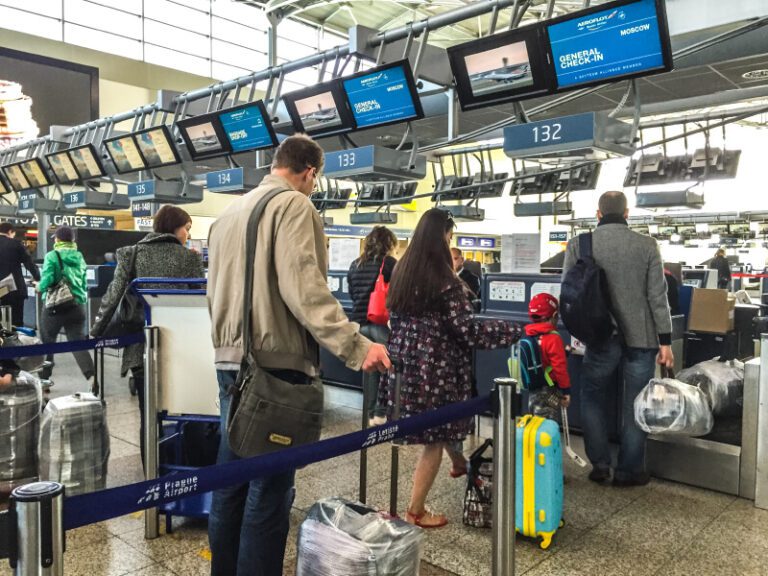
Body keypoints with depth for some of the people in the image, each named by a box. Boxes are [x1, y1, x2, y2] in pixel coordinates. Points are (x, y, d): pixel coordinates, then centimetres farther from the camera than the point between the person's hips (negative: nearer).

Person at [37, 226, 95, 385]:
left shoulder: (52, 256, -6)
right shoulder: (79, 257, 9)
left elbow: (47, 280, -15)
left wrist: (39, 287, 4)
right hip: (77, 306, 3)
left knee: (47, 342, 15)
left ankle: (44, 378, 27)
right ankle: (92, 377, -18)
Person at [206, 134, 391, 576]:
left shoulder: (231, 211, 18)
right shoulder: (294, 205, -8)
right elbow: (304, 288, -21)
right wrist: (356, 345, -23)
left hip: (231, 359, 9)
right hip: (275, 363, -9)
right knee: (270, 487, 0)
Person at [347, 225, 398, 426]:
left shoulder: (355, 265, 11)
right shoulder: (389, 263, -5)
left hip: (359, 322, 6)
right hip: (382, 322, -5)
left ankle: (371, 413, 19)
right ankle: (380, 413, 5)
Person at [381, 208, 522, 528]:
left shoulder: (401, 272, 4)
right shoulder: (445, 280, -18)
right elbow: (468, 330, -19)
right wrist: (519, 332, -12)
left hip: (405, 364, 8)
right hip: (434, 368, -8)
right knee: (434, 438, 7)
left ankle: (459, 464, 53)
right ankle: (416, 511, 17)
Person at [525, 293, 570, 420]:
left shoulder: (528, 335, 3)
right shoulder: (553, 338, -18)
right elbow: (559, 366, -19)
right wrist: (566, 390, -10)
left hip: (533, 389, 7)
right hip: (549, 392, -7)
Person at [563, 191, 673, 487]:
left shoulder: (578, 244, -4)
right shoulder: (647, 245, -5)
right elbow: (657, 296, -4)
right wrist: (665, 340, 3)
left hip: (600, 337, 0)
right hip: (640, 337, 0)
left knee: (592, 398, 18)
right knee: (635, 404, 12)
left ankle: (599, 464, 20)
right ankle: (628, 470, 21)